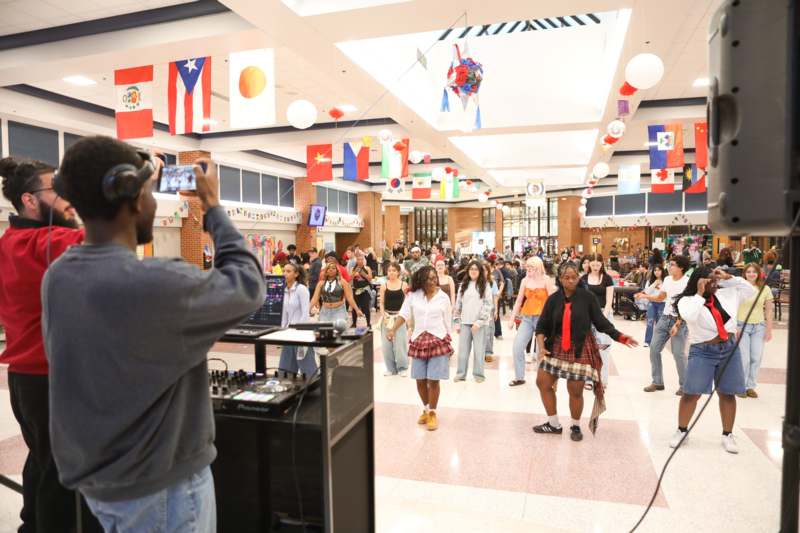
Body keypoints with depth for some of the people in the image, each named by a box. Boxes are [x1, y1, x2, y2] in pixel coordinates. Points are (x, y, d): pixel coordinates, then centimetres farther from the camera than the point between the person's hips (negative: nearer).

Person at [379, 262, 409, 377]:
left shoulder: (403, 285, 0)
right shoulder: (384, 286, 4)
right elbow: (382, 303, 4)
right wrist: (384, 315, -7)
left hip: (400, 316, -2)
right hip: (387, 316, 2)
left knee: (400, 342, -2)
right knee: (386, 343, 5)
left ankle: (402, 367, 14)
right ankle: (391, 368, 19)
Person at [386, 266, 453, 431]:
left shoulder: (443, 297, 0)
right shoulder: (413, 295, 0)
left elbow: (448, 322, 5)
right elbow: (404, 314, -5)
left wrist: (448, 344, 7)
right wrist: (393, 330, -19)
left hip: (438, 340, -2)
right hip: (419, 341, 2)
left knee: (433, 380, -3)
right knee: (420, 380, 9)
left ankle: (432, 413, 15)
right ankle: (426, 409, 31)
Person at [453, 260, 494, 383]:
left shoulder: (485, 286, 0)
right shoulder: (463, 285, 11)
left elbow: (488, 305, -6)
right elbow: (458, 304, 12)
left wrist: (479, 322, -13)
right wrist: (457, 322, 7)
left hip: (480, 323, -3)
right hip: (465, 322, 3)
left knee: (479, 350, 2)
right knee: (463, 349, 5)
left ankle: (478, 374, 13)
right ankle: (461, 374, 14)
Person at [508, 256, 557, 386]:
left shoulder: (547, 280, -6)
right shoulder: (525, 280, 6)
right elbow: (519, 301, 10)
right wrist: (512, 318, 8)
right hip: (526, 318, 4)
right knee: (517, 348, 0)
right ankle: (519, 377, 14)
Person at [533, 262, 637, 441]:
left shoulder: (587, 297, -9)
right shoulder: (554, 299, -2)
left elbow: (601, 322, -6)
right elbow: (542, 326, -1)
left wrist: (620, 337, -16)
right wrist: (541, 346, -14)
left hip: (580, 349, -4)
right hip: (556, 347, 4)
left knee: (575, 391, 1)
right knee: (542, 383, 7)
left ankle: (575, 426, 27)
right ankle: (553, 424, 25)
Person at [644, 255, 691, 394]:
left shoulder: (687, 282, -13)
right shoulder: (667, 279, 7)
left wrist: (677, 325, -19)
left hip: (680, 321, -7)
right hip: (664, 318, 7)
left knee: (678, 354, -7)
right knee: (654, 349, 4)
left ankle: (684, 385, 11)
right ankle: (657, 382, 15)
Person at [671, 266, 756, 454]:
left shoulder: (727, 294, 7)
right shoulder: (687, 300, -9)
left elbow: (751, 291, 13)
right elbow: (689, 315, -28)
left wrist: (729, 278, 2)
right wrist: (700, 294, -19)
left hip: (730, 349, 4)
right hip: (703, 352, -4)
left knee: (727, 393, 11)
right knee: (691, 393, -1)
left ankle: (727, 435, 24)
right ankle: (682, 430, 16)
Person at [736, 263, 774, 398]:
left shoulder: (765, 289, 2)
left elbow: (768, 311, 5)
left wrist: (769, 329, 2)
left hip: (759, 327, 2)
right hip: (742, 326, -2)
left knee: (756, 358, 3)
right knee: (744, 358, -4)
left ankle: (750, 386, 18)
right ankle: (741, 386, 12)